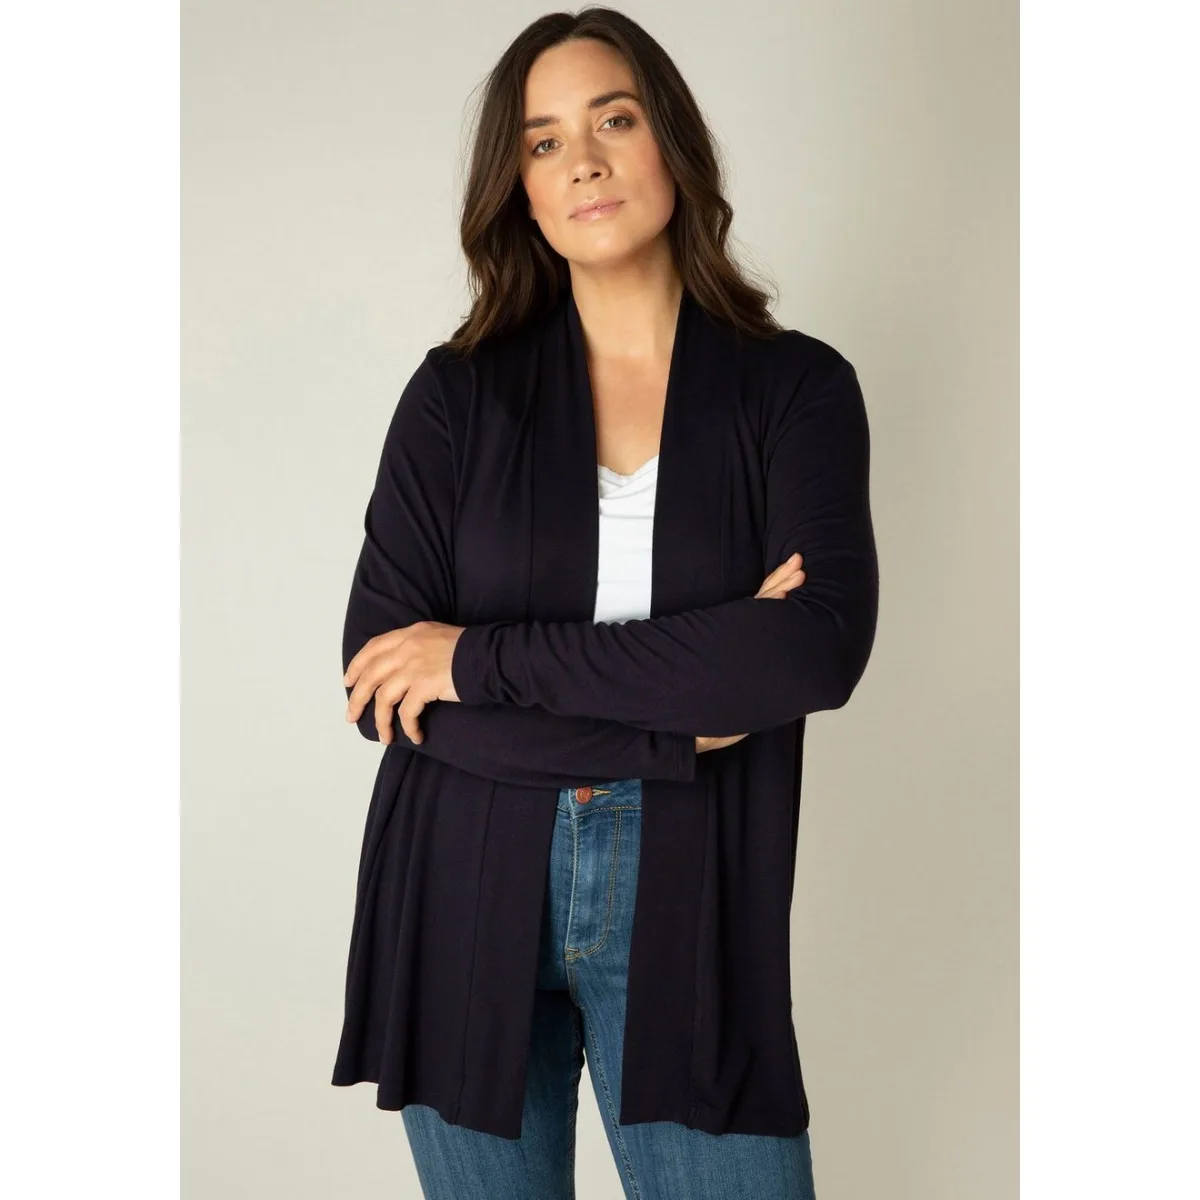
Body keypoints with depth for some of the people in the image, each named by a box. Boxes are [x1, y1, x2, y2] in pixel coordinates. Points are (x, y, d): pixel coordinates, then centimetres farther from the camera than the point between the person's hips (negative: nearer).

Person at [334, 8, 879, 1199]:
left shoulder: (794, 387, -1)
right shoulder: (459, 392, 1)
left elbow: (825, 644, -17)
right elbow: (375, 674, -7)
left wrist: (488, 657, -16)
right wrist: (681, 722, -14)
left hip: (684, 912, -1)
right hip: (467, 901, 1)